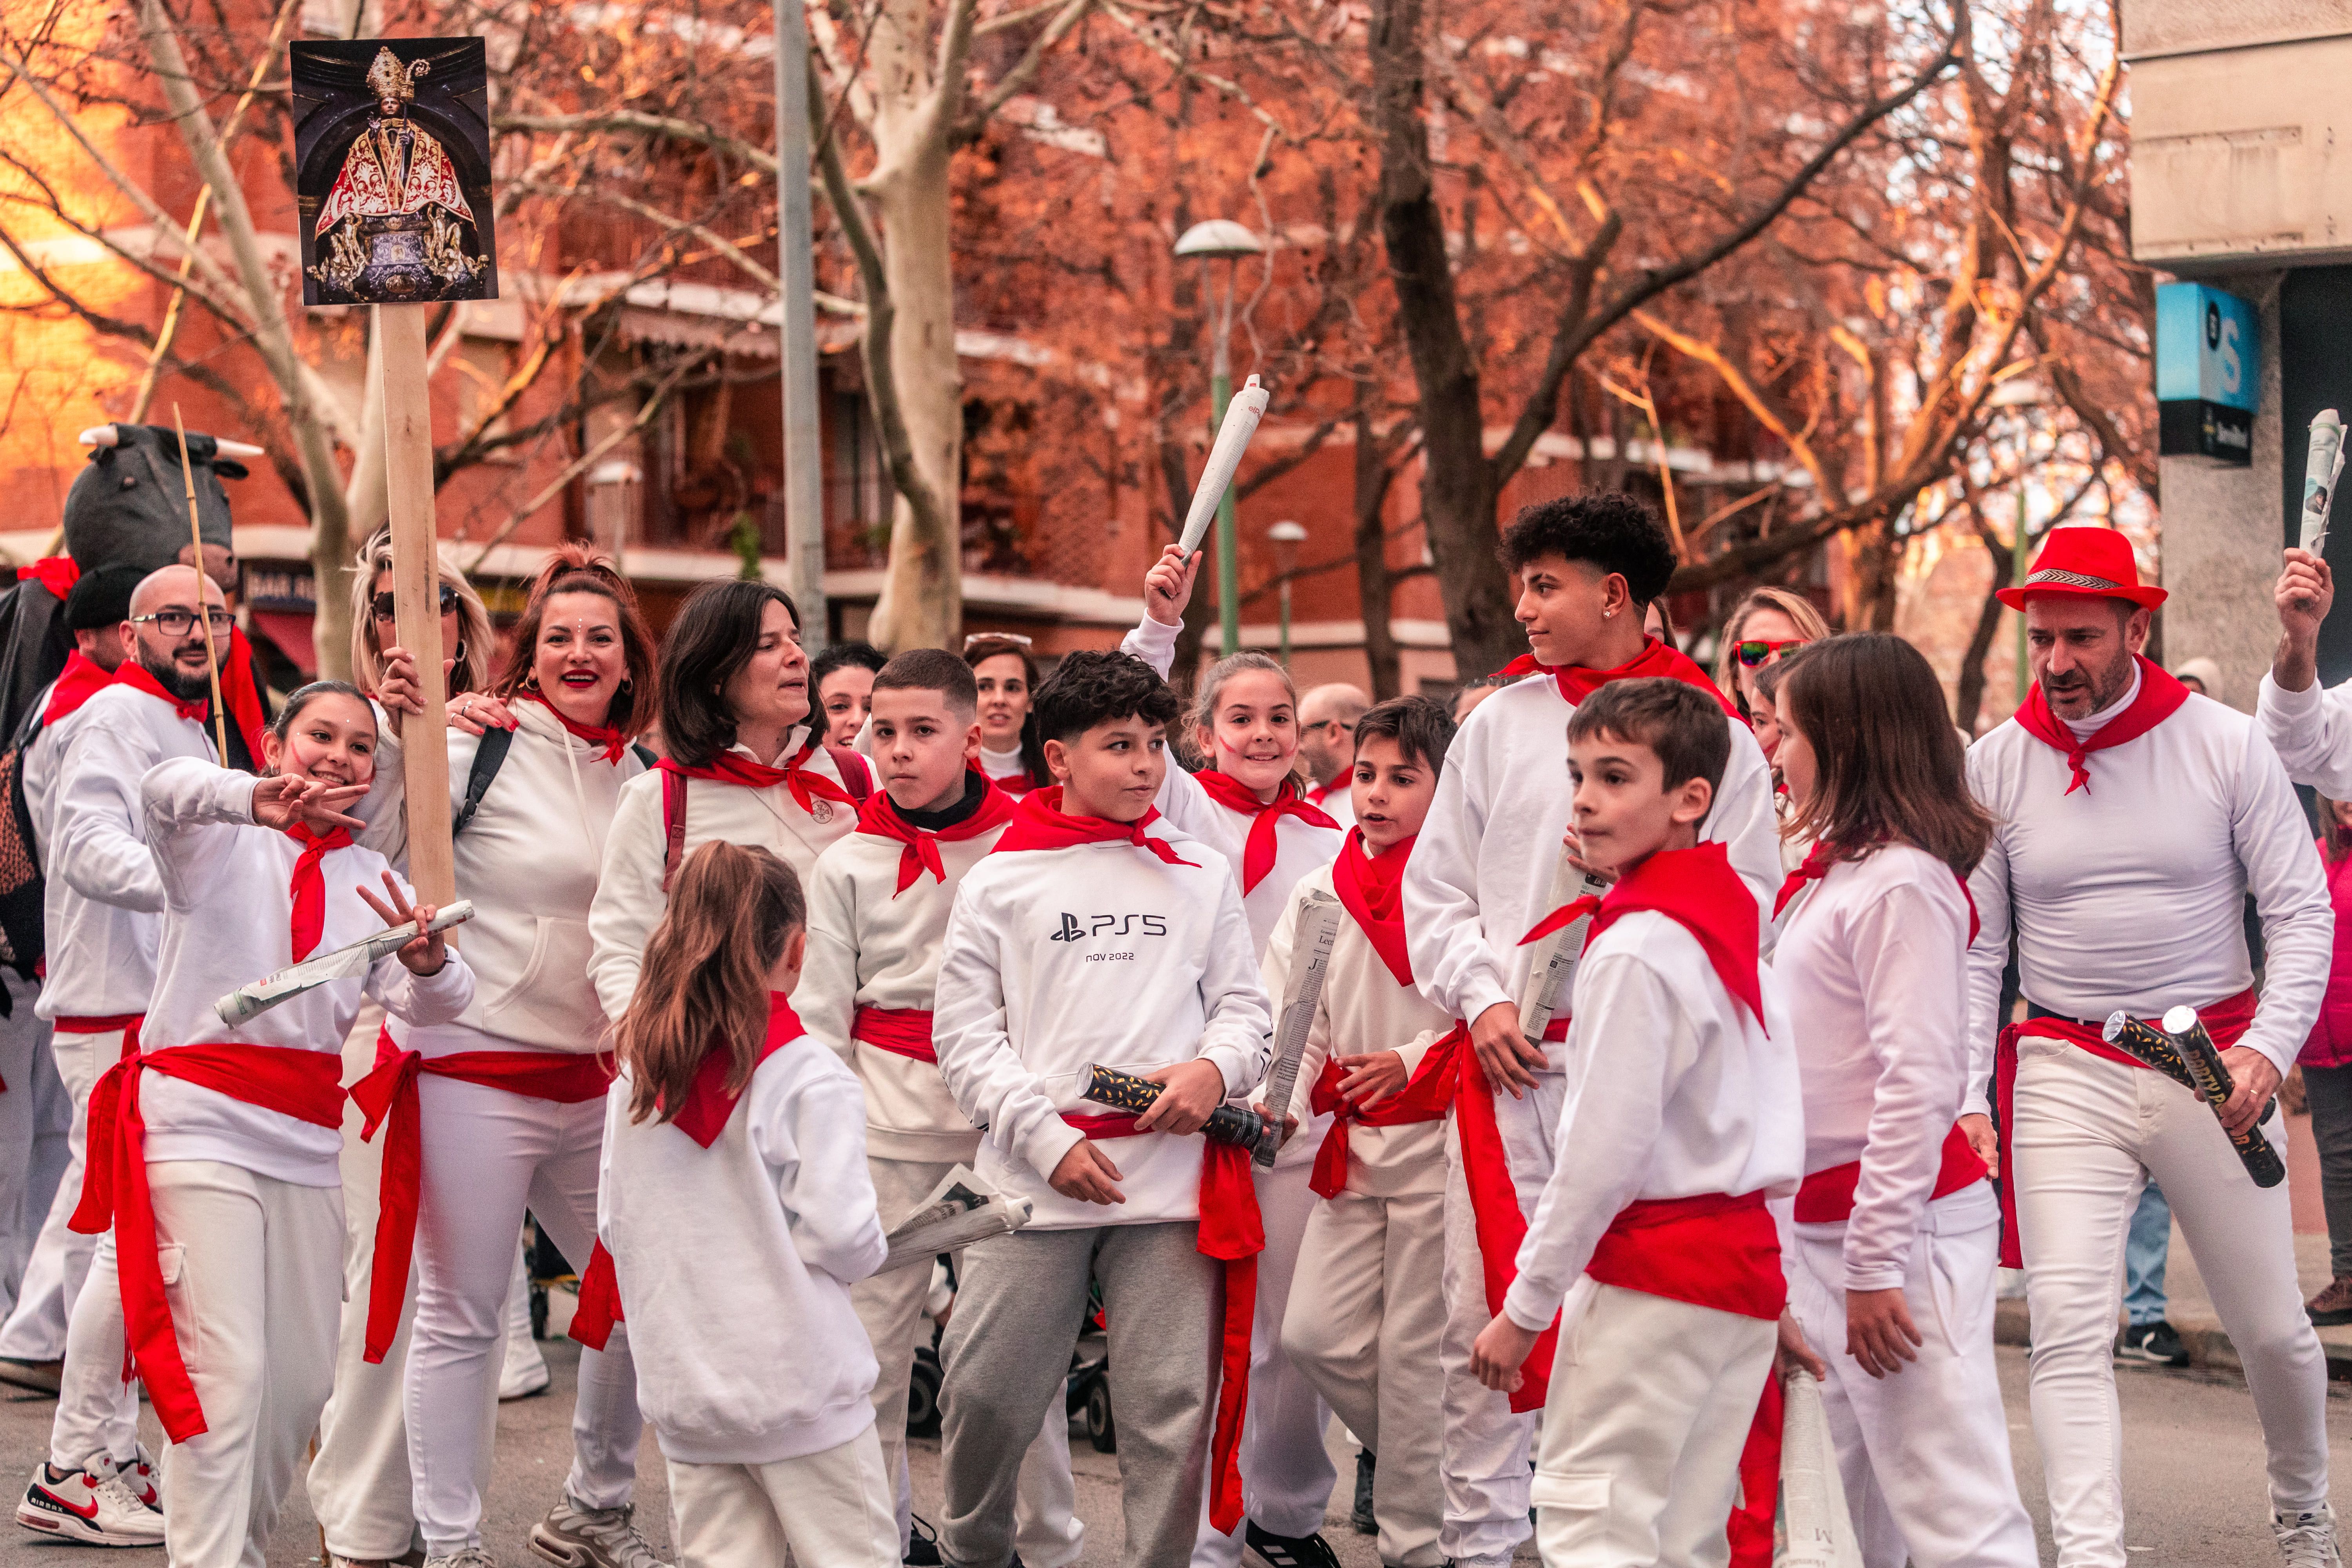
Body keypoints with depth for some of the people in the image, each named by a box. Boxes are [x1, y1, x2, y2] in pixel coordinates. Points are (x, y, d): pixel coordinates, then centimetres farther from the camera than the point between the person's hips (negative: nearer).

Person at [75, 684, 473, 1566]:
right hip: (200, 1120, -5)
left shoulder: (371, 880, 14)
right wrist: (254, 802, -45)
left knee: (303, 1378, 7)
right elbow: (164, 790, -23)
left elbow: (431, 1006, 0)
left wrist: (427, 961, -24)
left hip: (308, 1142, 5)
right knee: (228, 1370, -14)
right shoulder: (220, 839, 2)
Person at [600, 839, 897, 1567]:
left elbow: (614, 1225, 8)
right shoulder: (811, 1077, -12)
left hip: (683, 1390, 5)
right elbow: (838, 1233, -15)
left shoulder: (635, 1075, 4)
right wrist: (871, 1250, 6)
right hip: (799, 1384, -5)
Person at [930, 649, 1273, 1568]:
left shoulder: (1201, 875, 12)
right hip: (1033, 1183, -1)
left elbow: (1246, 1005, 14)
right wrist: (1048, 1140, -8)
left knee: (1171, 1412, 0)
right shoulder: (1000, 882, 6)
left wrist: (1215, 1068, -9)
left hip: (1173, 1181, 1)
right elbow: (965, 1036, 3)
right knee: (986, 1396, 0)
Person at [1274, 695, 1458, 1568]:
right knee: (1315, 1334, 2)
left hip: (1438, 1136, -6)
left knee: (1414, 1348, -2)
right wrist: (1281, 1101, -6)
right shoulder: (1320, 895, 10)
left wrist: (1414, 1063, -20)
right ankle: (1428, 1465, 25)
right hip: (1354, 1140, 6)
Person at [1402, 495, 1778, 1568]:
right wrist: (1483, 998, -1)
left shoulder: (1711, 731, 3)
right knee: (1479, 1315, 2)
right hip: (1506, 1062, 3)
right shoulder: (1501, 723, 11)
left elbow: (1745, 901, 1)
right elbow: (1435, 887, 12)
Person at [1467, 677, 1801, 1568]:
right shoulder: (1731, 915, 11)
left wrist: (1524, 1308, -11)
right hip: (1745, 1260, 9)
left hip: (1653, 1276, -9)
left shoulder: (1636, 949, -17)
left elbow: (1604, 1152, -18)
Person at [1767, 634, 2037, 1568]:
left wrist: (1876, 1264, -21)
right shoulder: (1831, 874, 12)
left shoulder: (1901, 883, -15)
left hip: (1903, 1227, -10)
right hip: (1818, 1227, 10)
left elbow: (1918, 1082, -20)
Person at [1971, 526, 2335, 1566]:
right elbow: (1974, 950, 5)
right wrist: (1964, 1096, -5)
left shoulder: (2225, 745, -3)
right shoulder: (1998, 763, 0)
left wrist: (2269, 1047, -16)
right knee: (2068, 1328, -13)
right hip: (2066, 1071, 0)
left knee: (2271, 1326, 8)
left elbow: (2300, 912, -2)